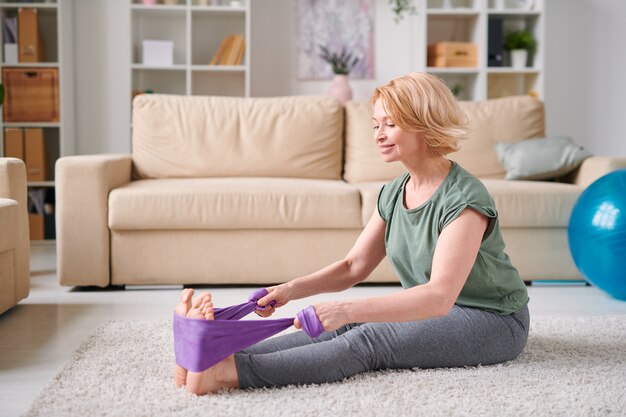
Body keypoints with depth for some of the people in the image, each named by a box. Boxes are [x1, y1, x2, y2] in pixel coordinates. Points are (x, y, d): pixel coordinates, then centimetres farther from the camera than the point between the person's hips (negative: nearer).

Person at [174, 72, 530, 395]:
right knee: (343, 327, -20)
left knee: (367, 340, -29)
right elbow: (354, 266, 4)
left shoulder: (464, 198, -23)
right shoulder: (394, 193, 3)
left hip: (493, 321, -7)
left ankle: (228, 372, -44)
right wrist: (292, 289, -14)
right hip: (428, 311, 7)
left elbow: (440, 295, -34)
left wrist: (349, 309, -45)